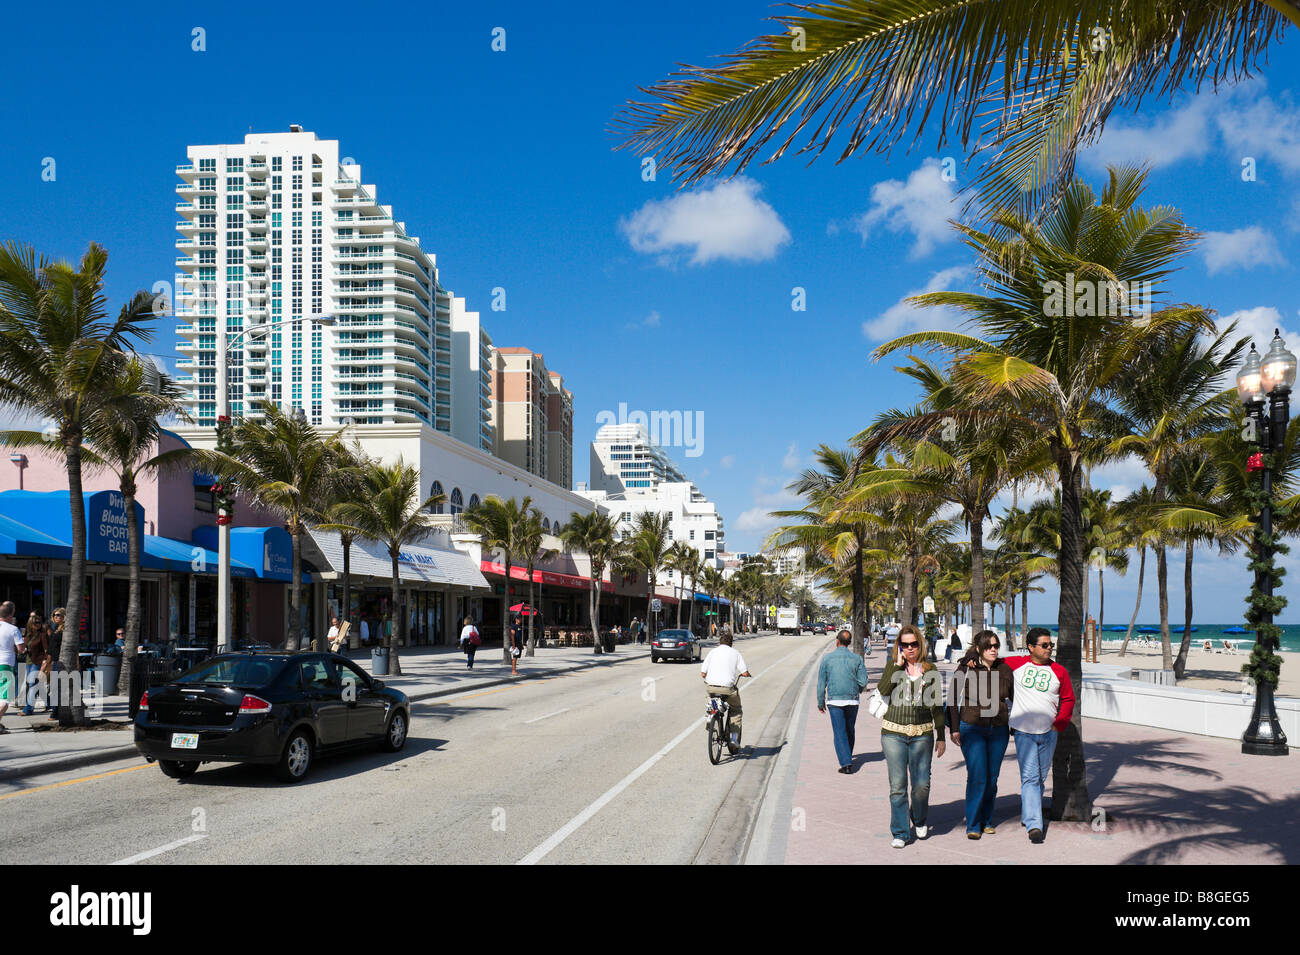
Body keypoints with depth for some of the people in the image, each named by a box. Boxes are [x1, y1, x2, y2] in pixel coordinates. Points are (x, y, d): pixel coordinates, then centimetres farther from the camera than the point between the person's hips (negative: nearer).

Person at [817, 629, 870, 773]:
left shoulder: (827, 658, -3)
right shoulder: (857, 658, -1)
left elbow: (821, 684, 0)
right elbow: (863, 682, -2)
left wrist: (820, 702, 10)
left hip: (834, 700, -2)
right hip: (852, 700, 2)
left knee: (840, 732, -2)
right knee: (850, 730, 18)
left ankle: (846, 763, -11)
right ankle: (847, 758, 31)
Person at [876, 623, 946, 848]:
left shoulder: (930, 670, 7)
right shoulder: (893, 666, 5)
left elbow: (937, 706, 10)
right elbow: (882, 690, -13)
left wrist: (941, 736, 7)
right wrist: (898, 664, -12)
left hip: (922, 734, 1)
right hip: (893, 733, 0)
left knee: (922, 784, -2)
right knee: (897, 785, 0)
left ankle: (920, 820, 28)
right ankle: (900, 832, 11)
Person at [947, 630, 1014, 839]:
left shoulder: (1005, 670, 3)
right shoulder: (965, 670, -5)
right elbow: (953, 700, 0)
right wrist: (954, 729, -3)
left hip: (999, 730, 3)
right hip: (972, 728, -3)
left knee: (992, 778, 8)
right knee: (977, 777, -10)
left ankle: (987, 821, 23)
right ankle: (973, 825, -2)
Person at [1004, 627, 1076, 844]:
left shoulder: (1058, 671, 4)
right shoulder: (1016, 664, 0)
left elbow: (1068, 699, 12)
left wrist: (1060, 723, 2)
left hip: (1049, 732, 3)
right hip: (1024, 731, -3)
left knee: (1040, 778, 13)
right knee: (1030, 777, -11)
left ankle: (1026, 815, 30)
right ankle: (1034, 825, -15)